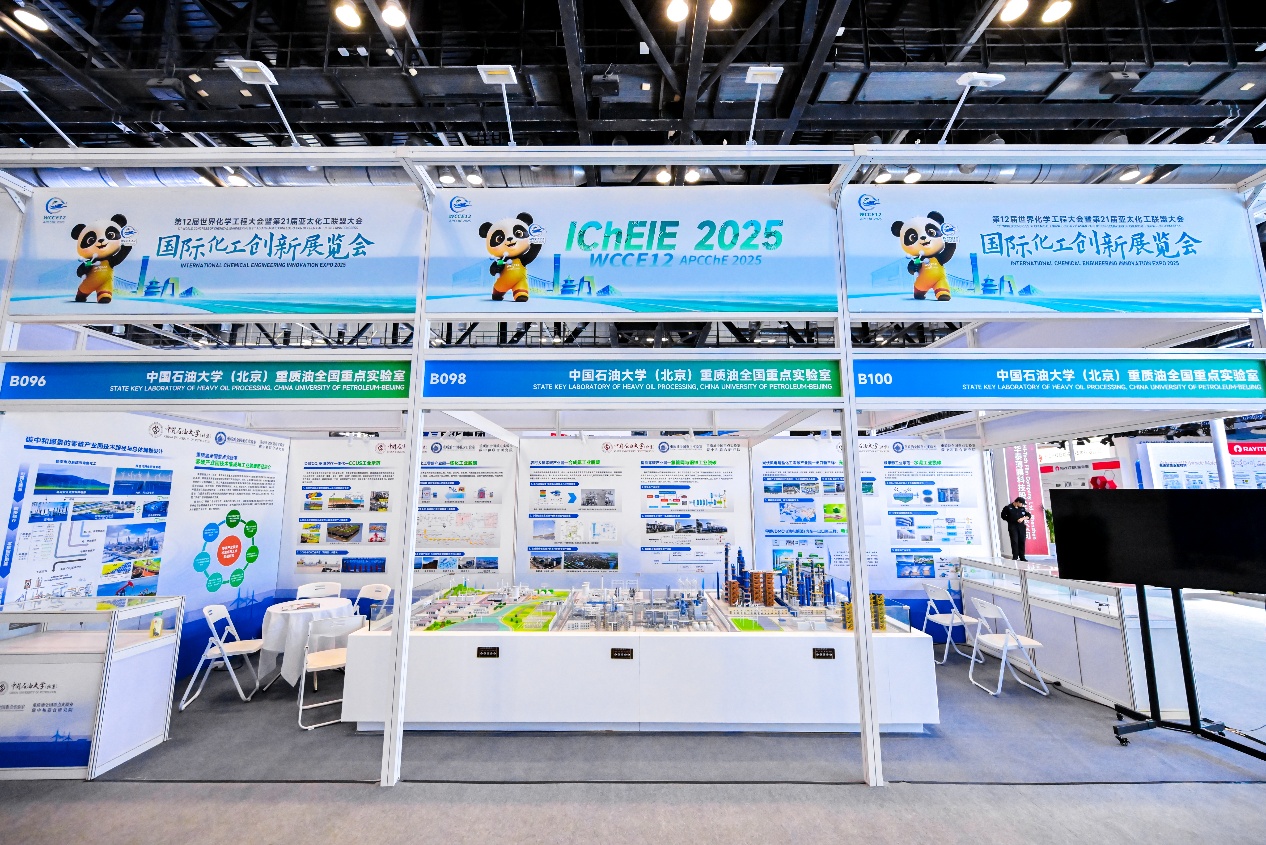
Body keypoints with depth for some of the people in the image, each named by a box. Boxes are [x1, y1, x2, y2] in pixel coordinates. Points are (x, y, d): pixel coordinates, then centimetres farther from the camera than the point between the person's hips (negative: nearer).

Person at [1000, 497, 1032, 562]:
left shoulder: (1023, 508, 9)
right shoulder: (1008, 508, -2)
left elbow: (1029, 515, 8)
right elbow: (1003, 516, 6)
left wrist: (1022, 518, -9)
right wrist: (1010, 520, 1)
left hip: (1021, 527, 4)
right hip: (1012, 527, -4)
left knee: (1022, 542, 4)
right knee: (1014, 542, -7)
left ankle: (1022, 557, 13)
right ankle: (1015, 557, -4)